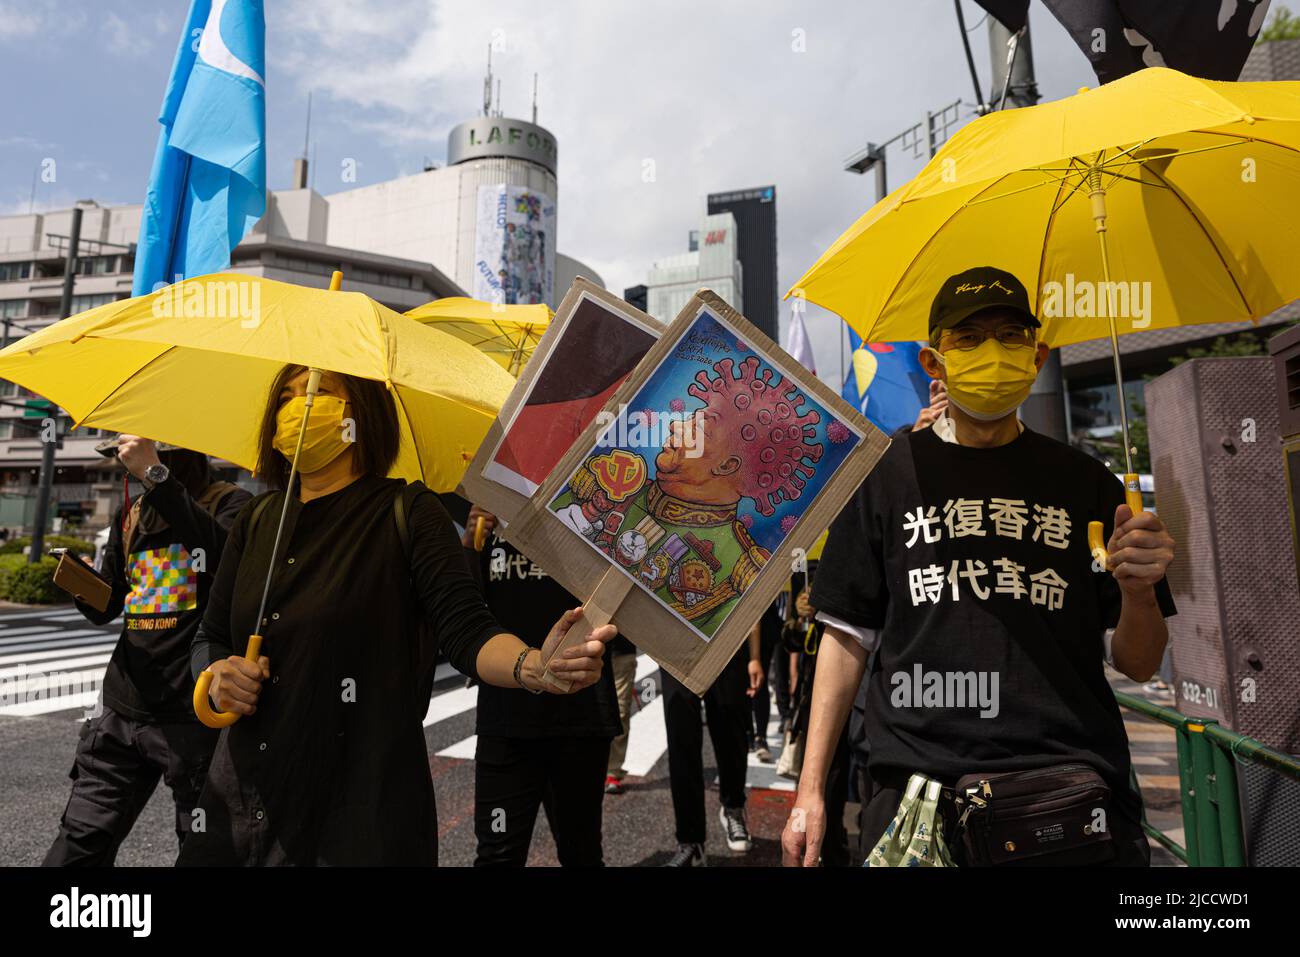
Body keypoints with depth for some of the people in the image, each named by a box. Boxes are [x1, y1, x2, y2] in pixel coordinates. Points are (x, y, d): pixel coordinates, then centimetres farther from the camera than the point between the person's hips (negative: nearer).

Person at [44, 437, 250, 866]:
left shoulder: (229, 503, -5)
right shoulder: (129, 515, 14)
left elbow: (225, 556, -28)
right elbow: (105, 607, 20)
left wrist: (156, 475, -27)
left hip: (194, 717, -5)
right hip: (121, 712, 6)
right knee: (76, 847, 6)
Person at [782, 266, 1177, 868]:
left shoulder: (1084, 482, 6)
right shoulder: (887, 473, 2)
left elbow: (1137, 665, 10)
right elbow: (848, 636, 2)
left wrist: (1139, 591, -12)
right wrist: (811, 788, -1)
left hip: (1073, 788, 2)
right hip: (918, 788, -1)